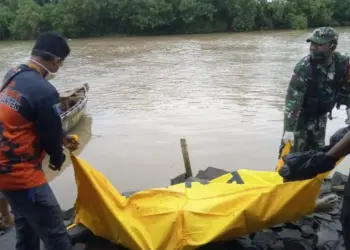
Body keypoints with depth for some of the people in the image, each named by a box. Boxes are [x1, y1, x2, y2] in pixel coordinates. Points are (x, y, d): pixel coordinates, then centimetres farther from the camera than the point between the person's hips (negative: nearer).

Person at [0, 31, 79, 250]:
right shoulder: (45, 91, -24)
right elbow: (50, 136, -12)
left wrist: (62, 136, 23)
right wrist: (58, 158, 8)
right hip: (19, 172, -10)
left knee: (27, 224, 26)